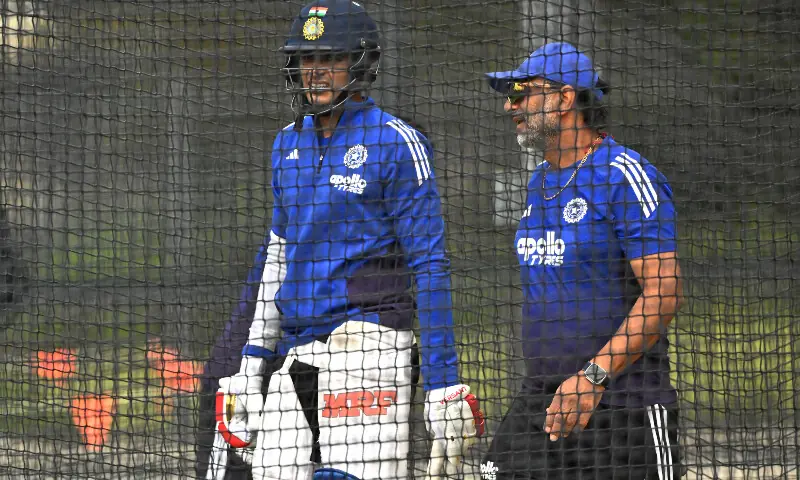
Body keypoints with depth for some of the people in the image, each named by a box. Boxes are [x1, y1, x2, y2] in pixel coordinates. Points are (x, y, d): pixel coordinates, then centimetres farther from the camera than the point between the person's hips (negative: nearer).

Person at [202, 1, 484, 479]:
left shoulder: (396, 144, -5)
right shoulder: (288, 144, 17)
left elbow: (430, 266, -8)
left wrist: (444, 388, -14)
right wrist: (251, 367, 19)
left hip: (366, 347, -7)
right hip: (293, 356, 7)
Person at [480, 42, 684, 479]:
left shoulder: (625, 176, -11)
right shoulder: (540, 181, 16)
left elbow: (664, 293, -18)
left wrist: (594, 377, -24)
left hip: (622, 401, -8)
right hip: (540, 398, 8)